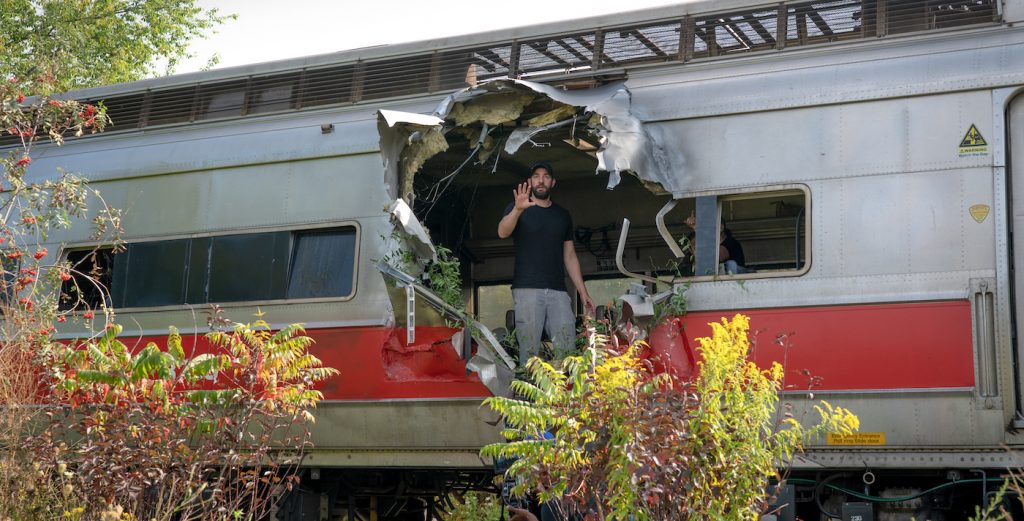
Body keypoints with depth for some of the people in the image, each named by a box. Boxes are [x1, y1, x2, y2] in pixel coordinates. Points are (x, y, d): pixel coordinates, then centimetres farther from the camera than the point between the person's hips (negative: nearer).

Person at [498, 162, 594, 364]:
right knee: (529, 352, -8)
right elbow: (502, 232, -13)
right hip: (527, 289, -3)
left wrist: (583, 292, 12)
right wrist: (518, 209, -33)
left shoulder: (563, 215, 19)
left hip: (558, 291, 3)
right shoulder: (517, 208, 8)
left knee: (567, 351, -7)